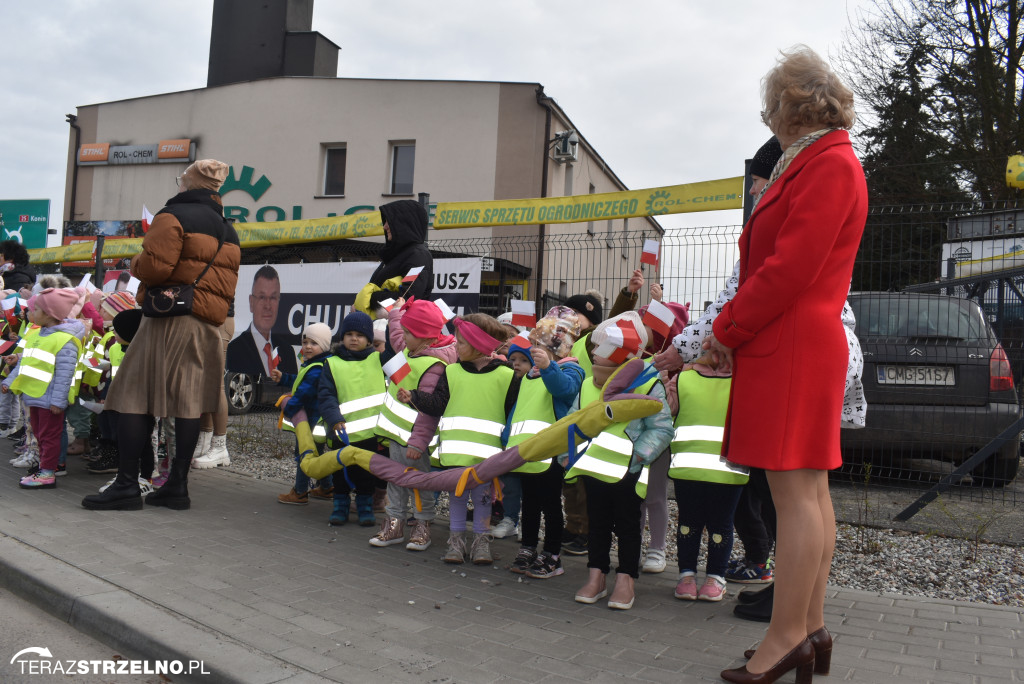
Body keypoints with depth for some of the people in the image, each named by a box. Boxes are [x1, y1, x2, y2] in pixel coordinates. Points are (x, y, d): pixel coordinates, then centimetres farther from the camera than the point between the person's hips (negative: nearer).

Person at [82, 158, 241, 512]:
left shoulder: (173, 217, -4)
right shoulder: (228, 231, 20)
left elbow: (153, 267, -14)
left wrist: (135, 262, 6)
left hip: (169, 322, -7)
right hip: (208, 327, 7)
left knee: (134, 398, -2)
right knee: (188, 402, 6)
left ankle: (127, 485, -3)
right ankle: (177, 486, 8)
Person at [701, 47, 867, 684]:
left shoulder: (829, 164, -10)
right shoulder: (816, 163, 22)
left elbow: (790, 268, -18)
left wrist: (727, 329, -9)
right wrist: (735, 328, 12)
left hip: (793, 348, -10)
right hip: (798, 345, 10)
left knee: (797, 492, -7)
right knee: (809, 490, 11)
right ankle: (811, 629, 19)